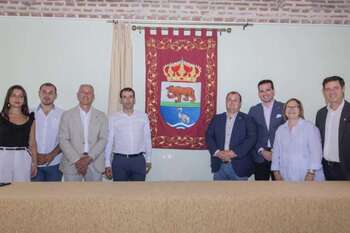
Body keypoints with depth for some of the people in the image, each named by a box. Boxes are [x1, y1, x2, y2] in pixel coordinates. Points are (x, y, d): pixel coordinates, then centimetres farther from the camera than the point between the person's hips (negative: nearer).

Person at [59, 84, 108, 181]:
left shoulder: (101, 116, 8)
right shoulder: (67, 115, 5)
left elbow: (103, 139, 0)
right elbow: (63, 140, -2)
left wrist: (89, 158, -13)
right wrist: (76, 160, -12)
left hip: (95, 164, 1)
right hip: (72, 163, -1)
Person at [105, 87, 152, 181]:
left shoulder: (143, 116, 1)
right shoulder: (113, 118, -2)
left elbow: (147, 139, 5)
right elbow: (109, 141, 0)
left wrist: (148, 159, 8)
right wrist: (107, 163, 0)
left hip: (138, 160, 1)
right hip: (120, 160, 0)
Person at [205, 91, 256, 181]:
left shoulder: (247, 119, 4)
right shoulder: (217, 118, 12)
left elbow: (252, 138, -7)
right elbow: (208, 136, 5)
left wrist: (235, 152, -16)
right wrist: (217, 152, -12)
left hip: (239, 166, -2)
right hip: (219, 166, 2)